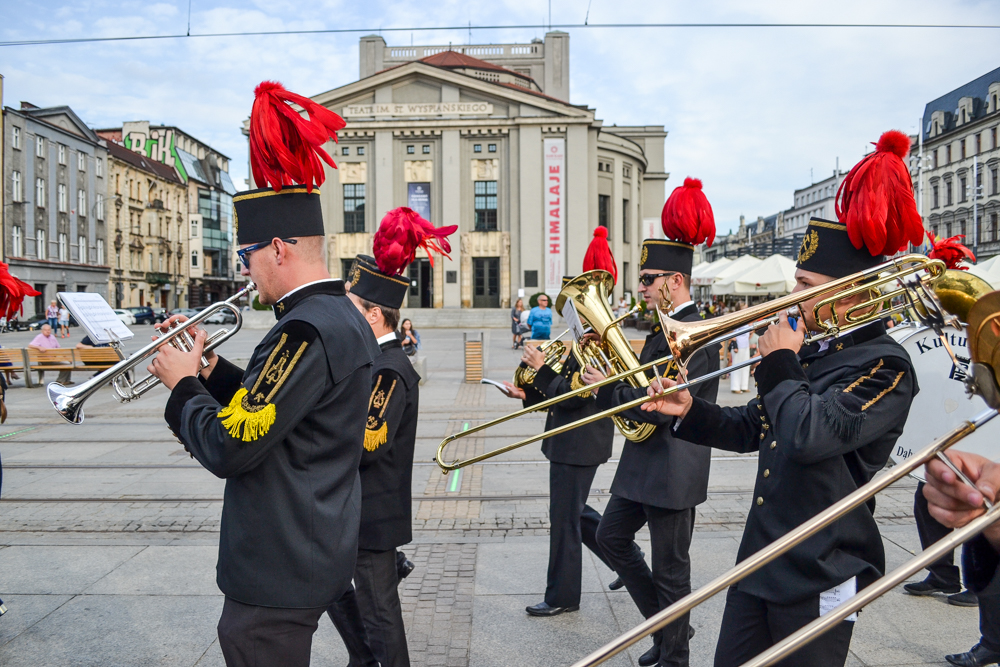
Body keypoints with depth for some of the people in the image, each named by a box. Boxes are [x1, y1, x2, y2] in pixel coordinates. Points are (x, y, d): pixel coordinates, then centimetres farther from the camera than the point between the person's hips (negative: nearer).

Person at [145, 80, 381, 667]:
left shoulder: (307, 329, -25)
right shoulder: (348, 320, 8)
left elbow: (228, 448, -25)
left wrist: (183, 386, -8)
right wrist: (211, 368, 7)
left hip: (280, 571, -10)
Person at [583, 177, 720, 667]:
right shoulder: (666, 325, 11)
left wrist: (606, 388, -19)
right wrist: (608, 379, -2)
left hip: (672, 470, -10)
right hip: (644, 463, 10)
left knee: (669, 568, 5)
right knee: (611, 537, 18)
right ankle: (664, 623, 34)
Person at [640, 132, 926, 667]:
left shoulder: (884, 365, -16)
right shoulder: (810, 352, 9)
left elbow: (808, 438, -30)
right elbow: (753, 429, 16)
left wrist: (779, 365, -16)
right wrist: (690, 411, 0)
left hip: (820, 577, -8)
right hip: (760, 560, 8)